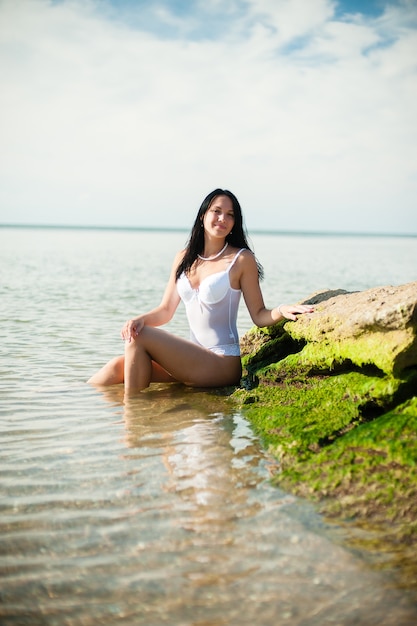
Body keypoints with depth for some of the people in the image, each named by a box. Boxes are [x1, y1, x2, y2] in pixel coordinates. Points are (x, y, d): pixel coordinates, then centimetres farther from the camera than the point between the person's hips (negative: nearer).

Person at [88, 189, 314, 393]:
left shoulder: (241, 259, -5)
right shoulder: (183, 259, 11)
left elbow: (259, 315, -4)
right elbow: (165, 310, 12)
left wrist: (281, 310, -26)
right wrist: (139, 319, -9)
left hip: (222, 362, -6)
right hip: (192, 357, 6)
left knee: (139, 338, -19)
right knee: (119, 366, -11)